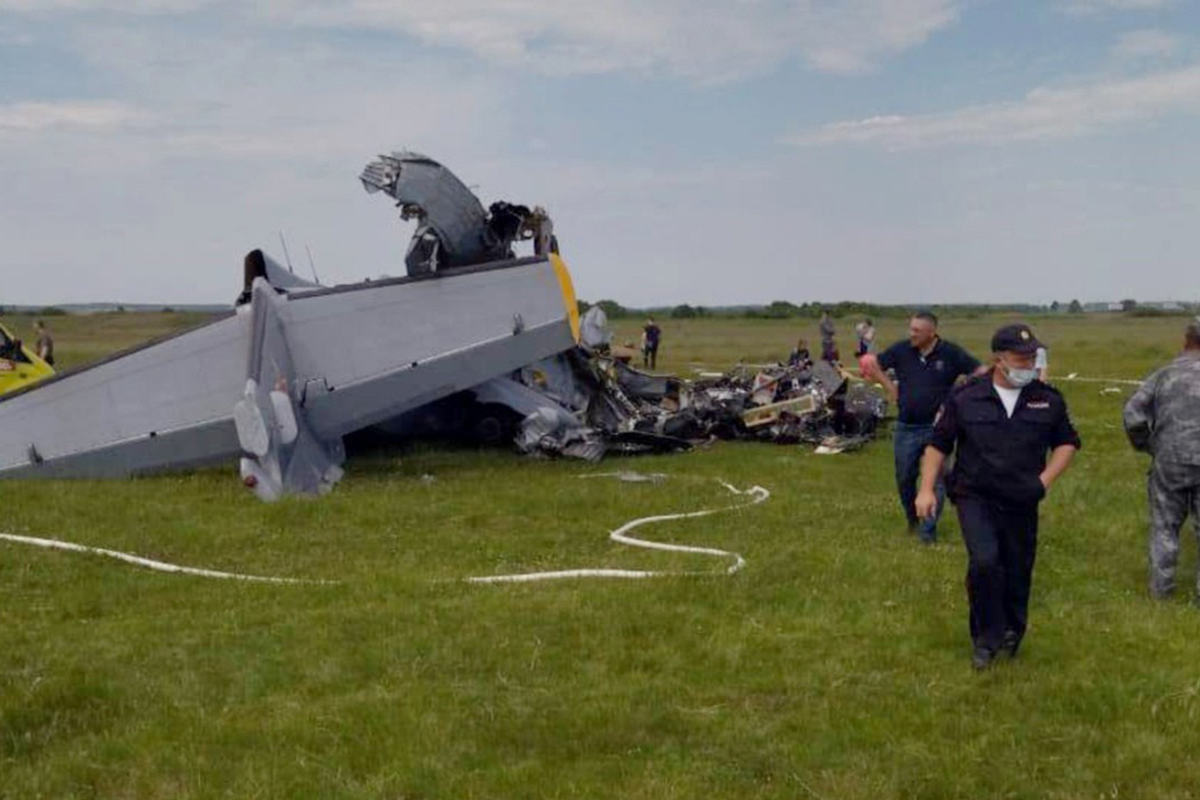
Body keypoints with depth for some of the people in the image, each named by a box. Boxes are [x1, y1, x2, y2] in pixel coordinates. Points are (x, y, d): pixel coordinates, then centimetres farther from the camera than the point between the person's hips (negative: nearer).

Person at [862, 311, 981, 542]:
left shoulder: (951, 353, -8)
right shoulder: (901, 351, -1)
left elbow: (981, 373, -3)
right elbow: (873, 365, 12)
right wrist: (891, 389, 6)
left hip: (937, 427, -3)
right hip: (906, 427, 3)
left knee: (935, 479, -2)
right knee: (904, 478, 13)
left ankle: (928, 530, 6)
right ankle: (912, 519, 35)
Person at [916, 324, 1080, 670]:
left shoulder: (1048, 399, 1)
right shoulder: (965, 397, -5)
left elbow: (1067, 443, 15)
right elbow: (938, 443, 3)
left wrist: (1046, 478, 1)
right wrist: (926, 489, -3)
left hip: (1022, 504, 3)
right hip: (976, 498, -3)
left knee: (1018, 573, 9)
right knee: (984, 562, -21)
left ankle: (1011, 636, 31)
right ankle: (986, 639, -3)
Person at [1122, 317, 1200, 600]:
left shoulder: (1164, 375, -1)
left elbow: (1133, 412, -7)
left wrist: (1145, 444, 8)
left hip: (1168, 463, 1)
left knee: (1164, 526, 14)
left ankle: (1161, 586, 18)